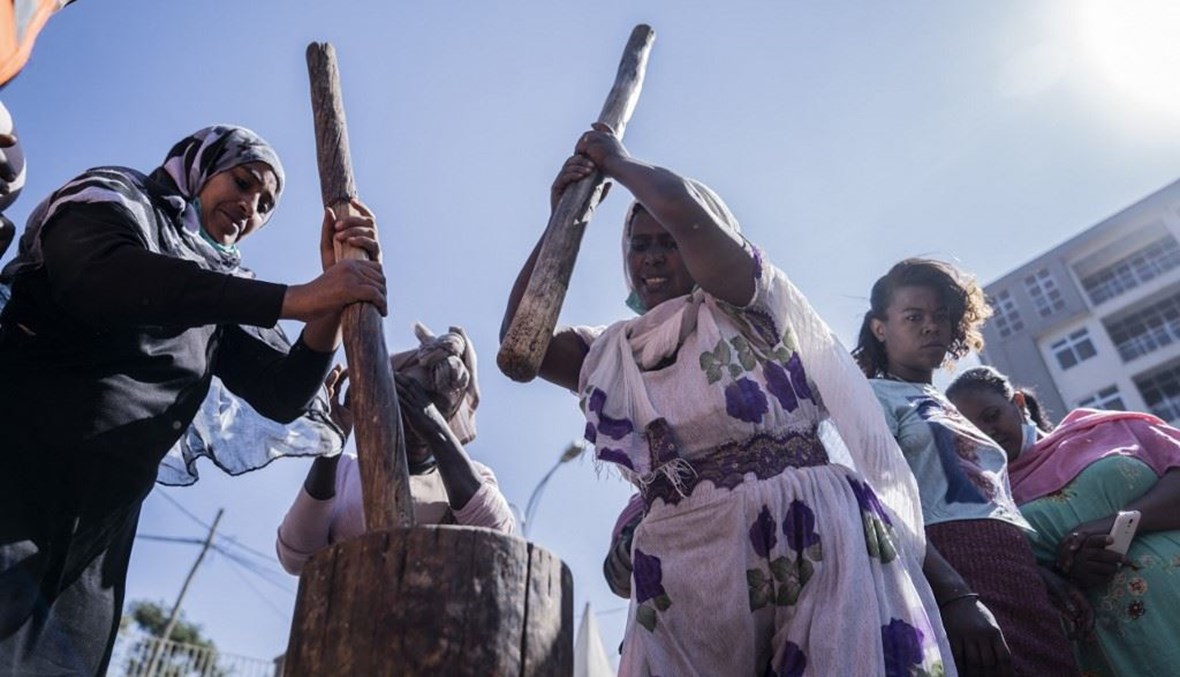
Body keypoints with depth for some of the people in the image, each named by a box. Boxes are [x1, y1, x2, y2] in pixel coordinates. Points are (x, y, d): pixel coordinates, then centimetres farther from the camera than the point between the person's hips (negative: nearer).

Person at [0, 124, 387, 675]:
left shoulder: (224, 290, 16)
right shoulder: (116, 196, 3)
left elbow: (283, 396, 6)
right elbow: (101, 277, -22)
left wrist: (336, 293, -7)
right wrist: (294, 298, -26)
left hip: (104, 515, 6)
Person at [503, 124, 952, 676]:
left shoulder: (744, 308, 9)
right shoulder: (610, 354, 20)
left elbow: (680, 206, -6)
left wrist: (617, 162, 14)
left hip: (805, 533, -3)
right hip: (683, 563, 4)